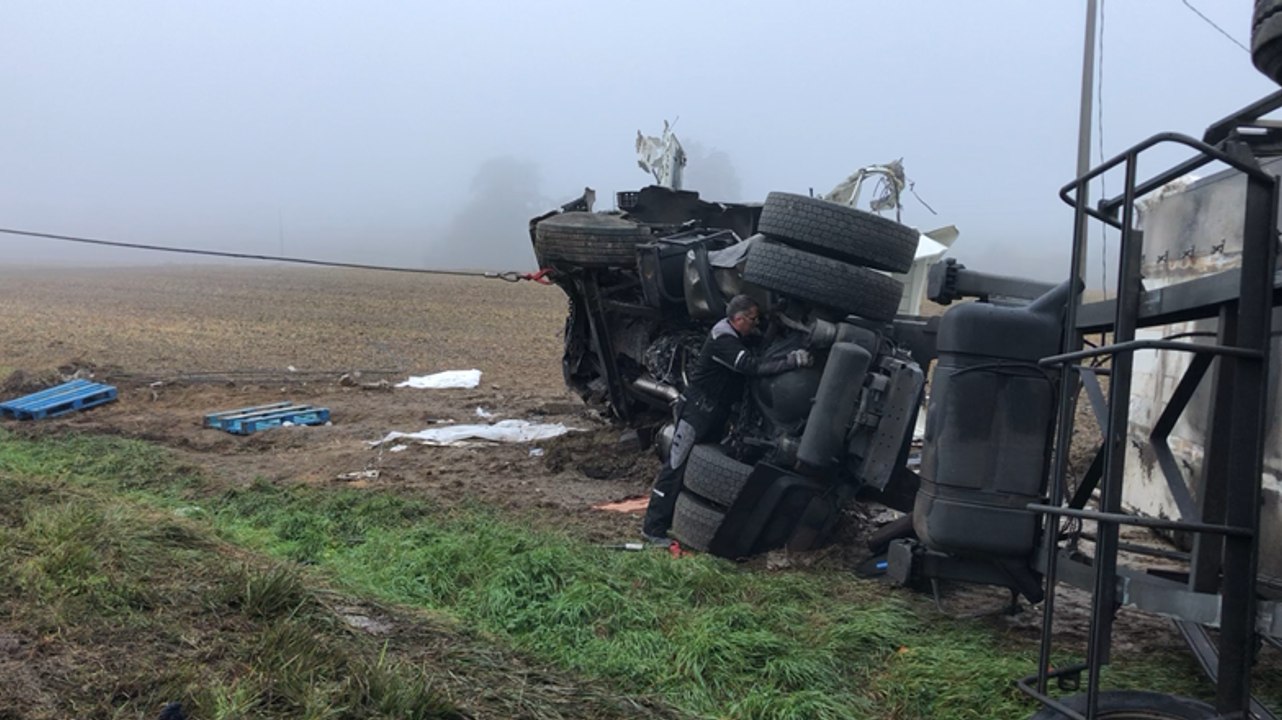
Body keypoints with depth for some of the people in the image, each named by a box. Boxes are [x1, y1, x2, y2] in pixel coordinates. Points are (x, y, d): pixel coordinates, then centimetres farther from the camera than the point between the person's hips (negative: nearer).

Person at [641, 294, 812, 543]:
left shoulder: (736, 338, 10)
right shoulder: (723, 340, -23)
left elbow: (755, 361, 9)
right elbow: (753, 367, -33)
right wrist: (791, 360, -36)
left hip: (715, 411, 10)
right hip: (697, 410, -10)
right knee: (676, 467, -7)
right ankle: (653, 527, -4)